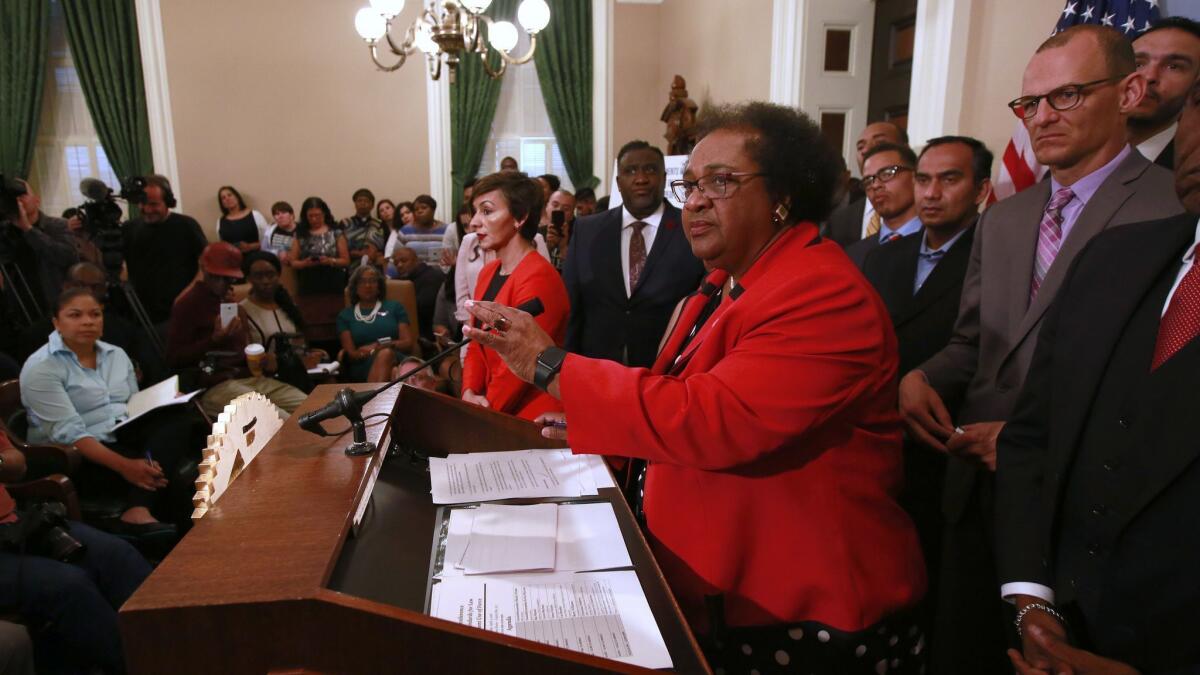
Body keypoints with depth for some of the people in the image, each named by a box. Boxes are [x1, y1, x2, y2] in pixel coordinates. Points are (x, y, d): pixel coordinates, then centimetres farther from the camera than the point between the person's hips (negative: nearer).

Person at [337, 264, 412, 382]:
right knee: (383, 354, -35)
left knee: (385, 354, -36)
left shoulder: (394, 307, 20)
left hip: (396, 360, 1)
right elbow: (351, 354, 9)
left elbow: (409, 343, 11)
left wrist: (380, 346, -6)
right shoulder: (345, 315, 20)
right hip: (362, 367, 0)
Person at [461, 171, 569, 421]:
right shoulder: (488, 272, 8)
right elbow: (476, 344, 10)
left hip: (532, 419, -8)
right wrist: (469, 393, -6)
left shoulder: (537, 278, -20)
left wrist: (483, 410, -8)